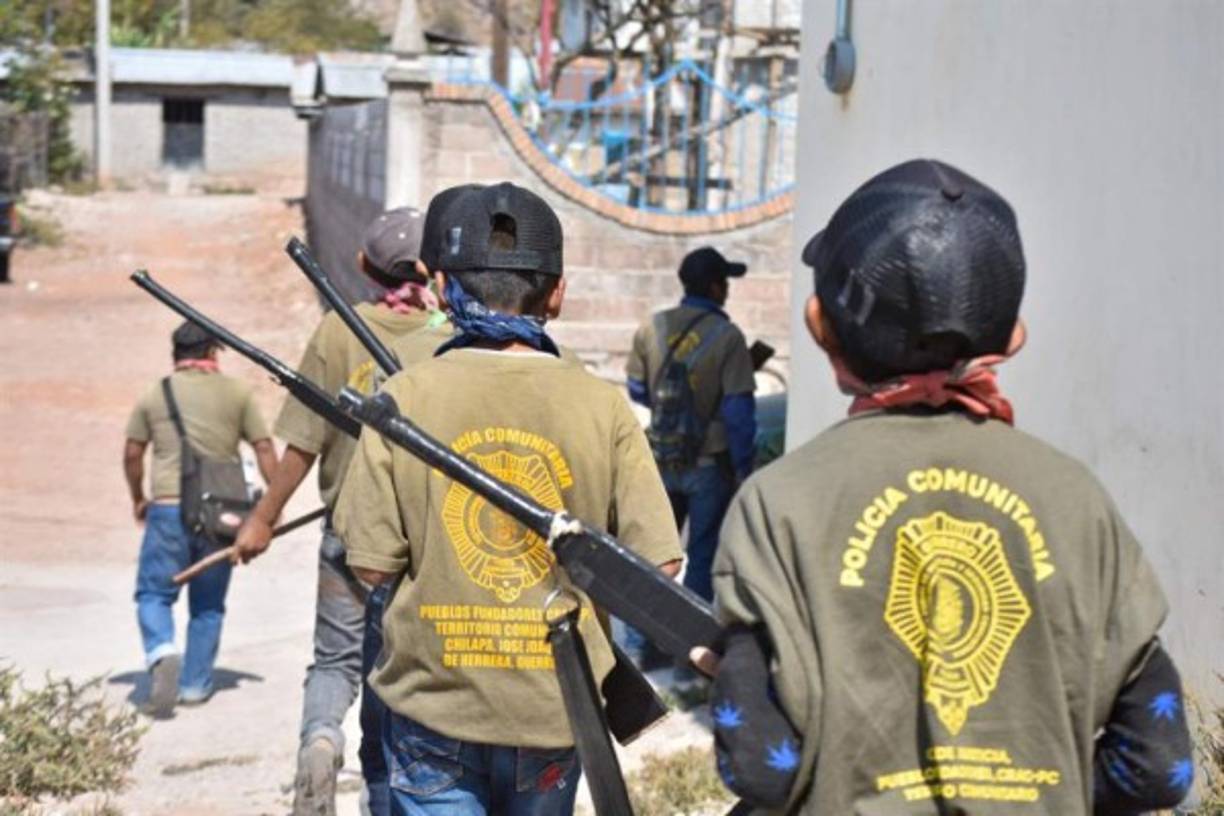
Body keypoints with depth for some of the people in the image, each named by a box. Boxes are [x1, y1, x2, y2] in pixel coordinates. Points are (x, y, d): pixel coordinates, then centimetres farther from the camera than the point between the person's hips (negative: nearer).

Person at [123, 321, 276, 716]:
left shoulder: (154, 394, 6)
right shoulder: (237, 393, 5)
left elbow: (132, 453, 8)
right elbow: (264, 449, 2)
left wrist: (138, 498, 22)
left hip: (169, 507, -1)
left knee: (154, 592, 8)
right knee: (208, 604, 14)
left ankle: (162, 652, -19)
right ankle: (195, 684, 15)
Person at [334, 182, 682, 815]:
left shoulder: (405, 397, -10)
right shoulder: (601, 405, -8)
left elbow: (373, 564, -9)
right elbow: (658, 563, -8)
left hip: (435, 705, -1)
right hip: (554, 710, 2)